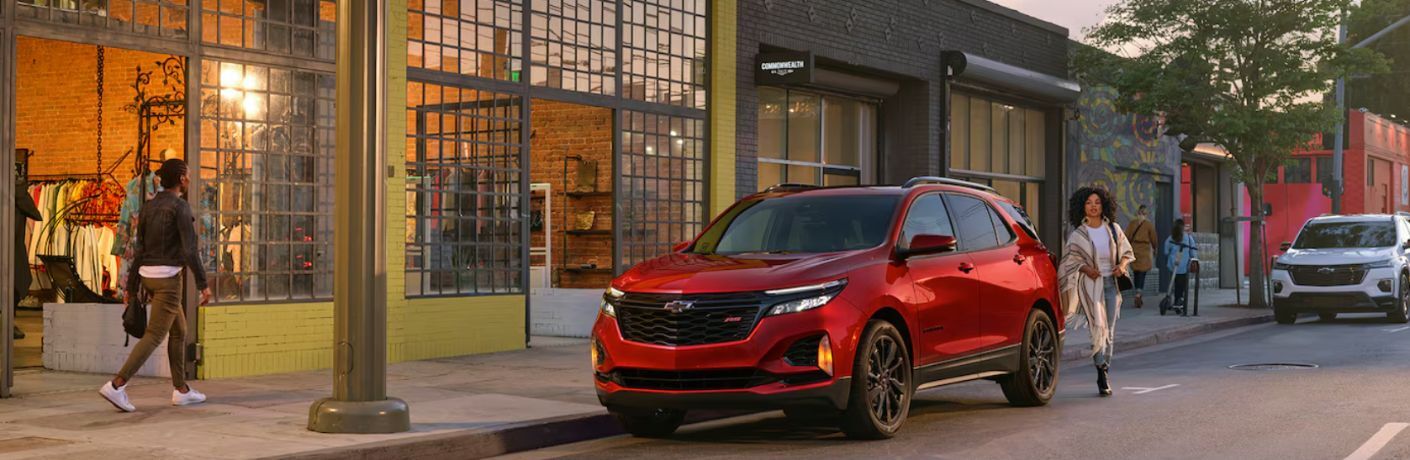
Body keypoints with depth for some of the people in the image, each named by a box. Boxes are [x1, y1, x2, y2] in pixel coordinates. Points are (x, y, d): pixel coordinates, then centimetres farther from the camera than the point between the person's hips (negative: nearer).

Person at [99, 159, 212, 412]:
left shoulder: (148, 208, 11)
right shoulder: (181, 207, -13)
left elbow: (140, 251, 12)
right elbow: (190, 248, -19)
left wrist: (132, 287, 14)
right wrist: (203, 284, -16)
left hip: (149, 276, 9)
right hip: (168, 277, -8)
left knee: (179, 331, 17)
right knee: (154, 336, -8)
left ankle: (181, 390, 19)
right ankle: (116, 386, -18)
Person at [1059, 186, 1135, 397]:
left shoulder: (1113, 229, 8)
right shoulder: (1077, 235, 0)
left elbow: (1127, 251, 17)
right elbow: (1069, 260, 2)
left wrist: (1122, 265, -3)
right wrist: (1086, 269, -16)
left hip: (1111, 283, 3)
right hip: (1091, 284, -3)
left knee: (1109, 332, 6)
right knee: (1098, 326, -20)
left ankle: (1104, 375, 16)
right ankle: (1102, 371, -12)